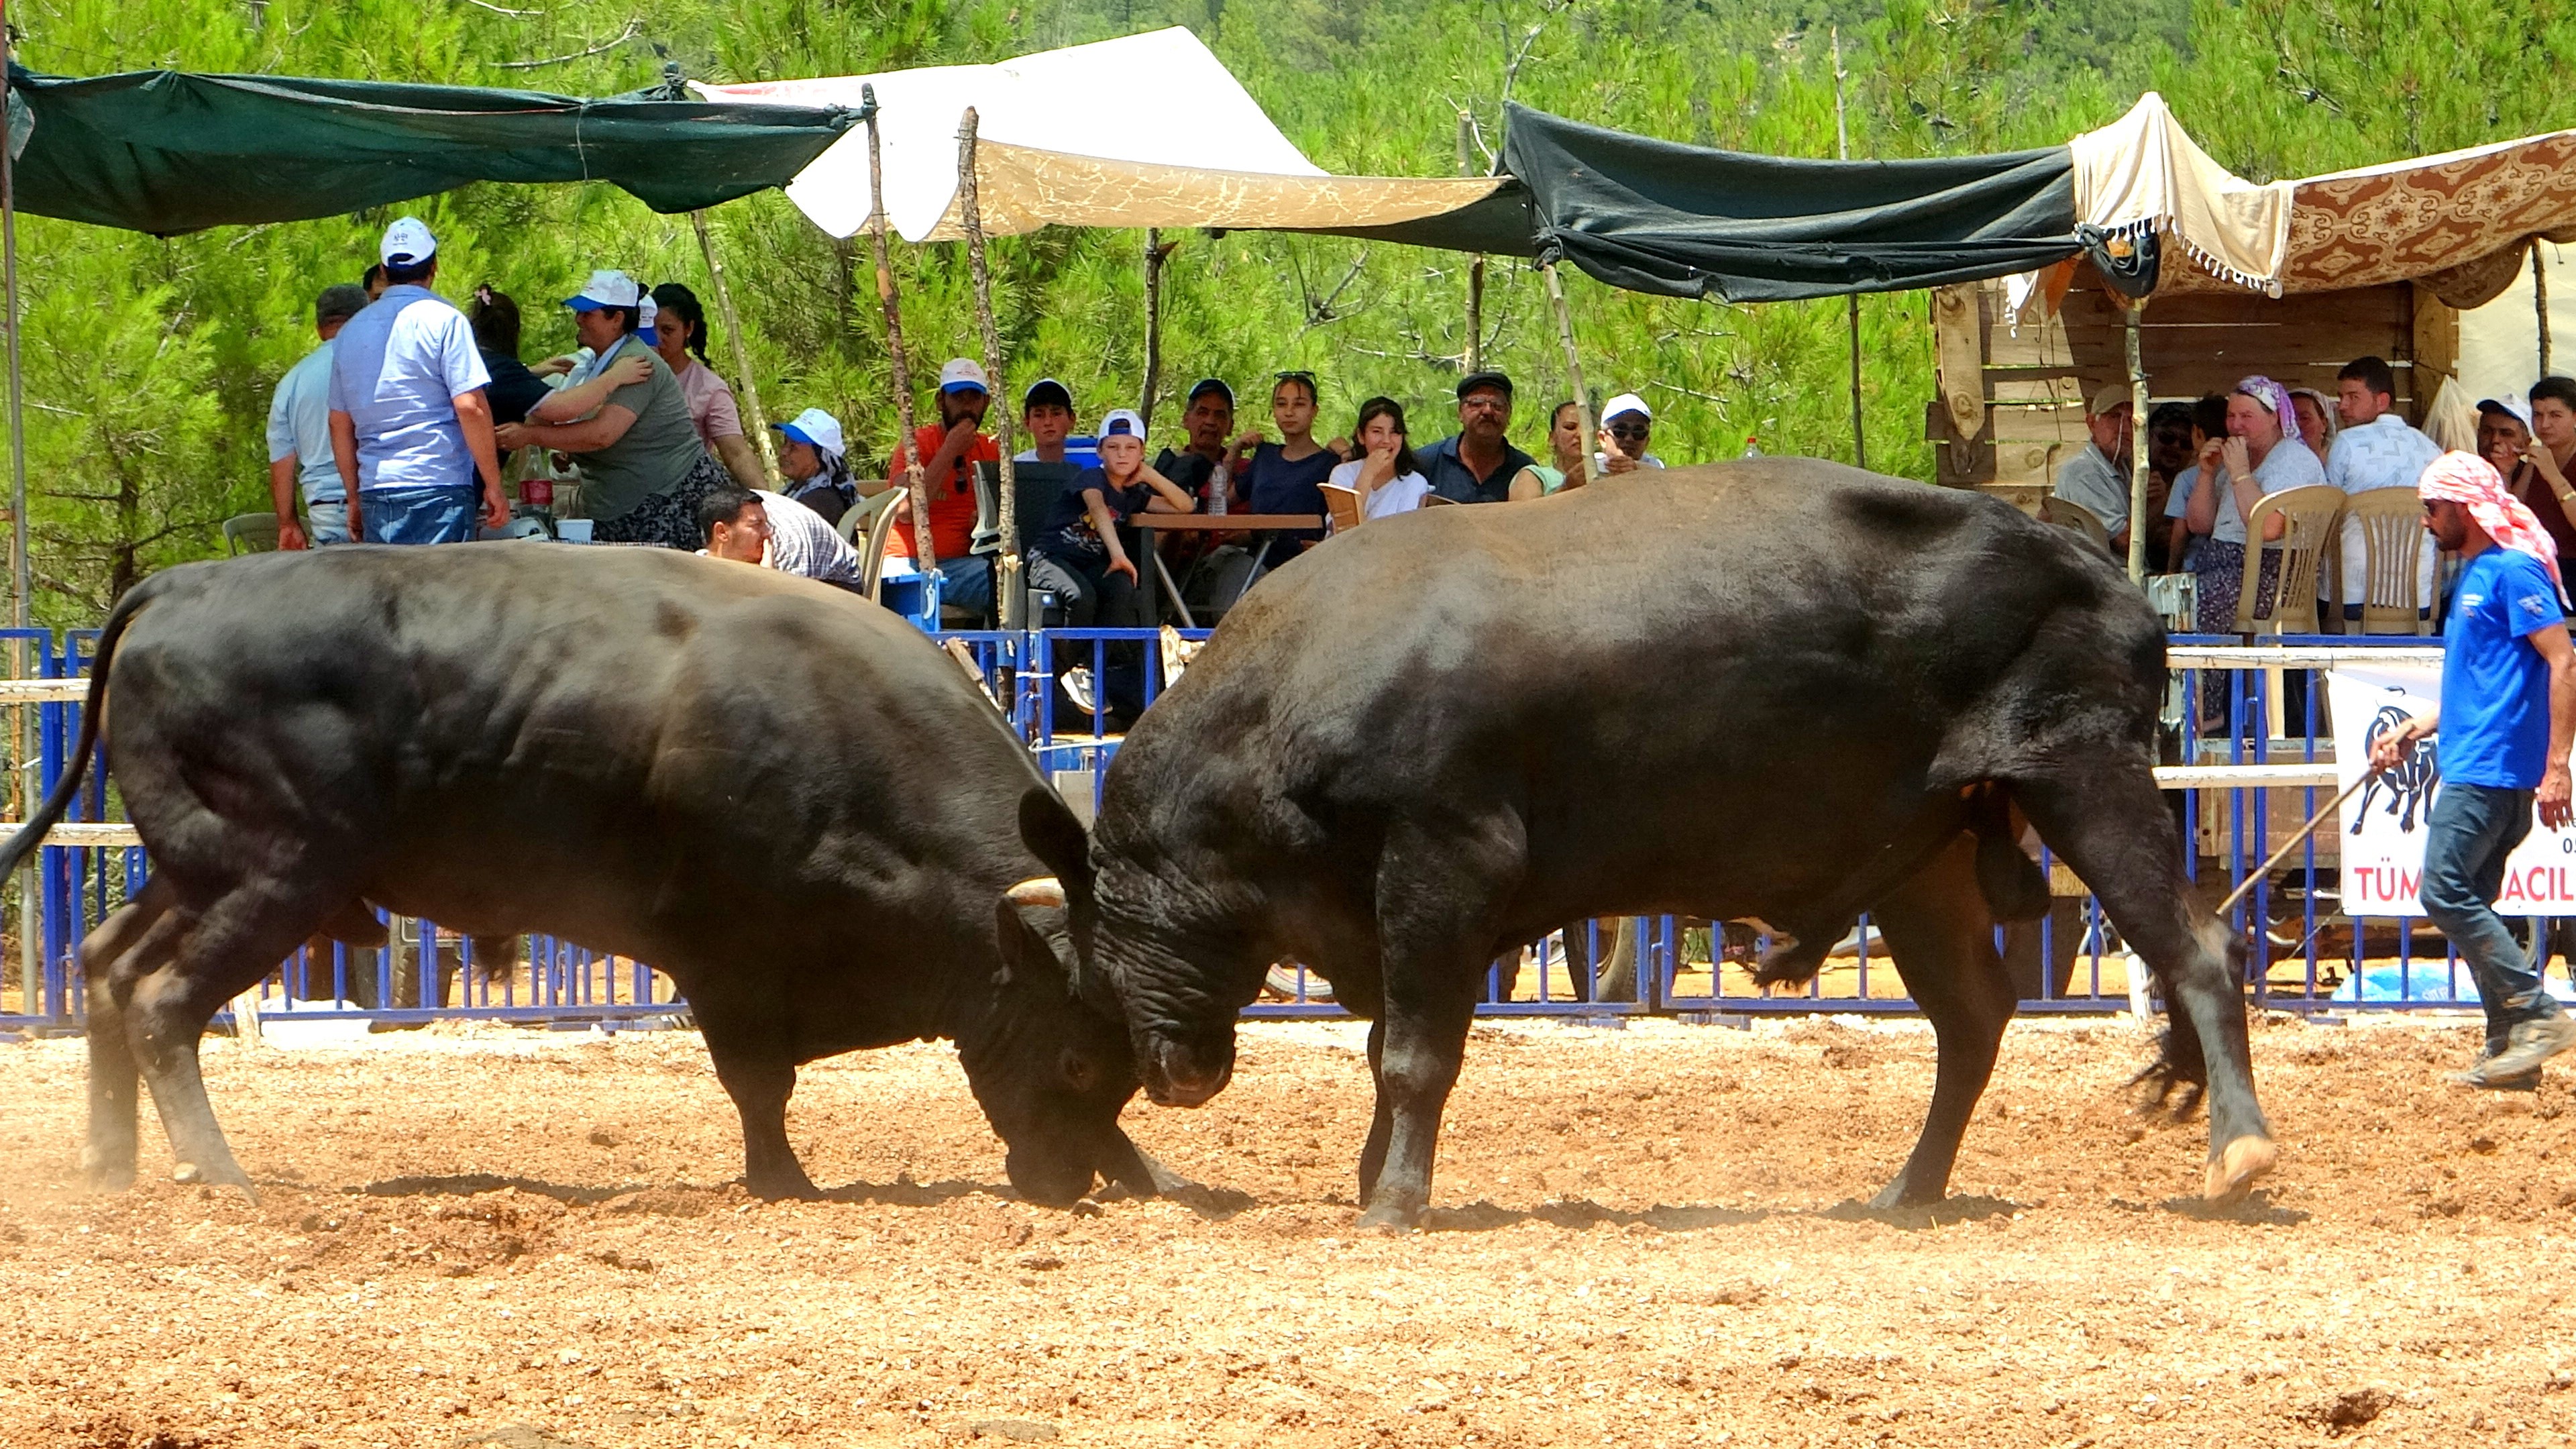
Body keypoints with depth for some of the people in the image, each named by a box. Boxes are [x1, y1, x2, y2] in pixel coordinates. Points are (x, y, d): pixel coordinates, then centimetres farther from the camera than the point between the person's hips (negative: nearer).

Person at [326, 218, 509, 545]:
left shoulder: (350, 332, 14)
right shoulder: (442, 320, -4)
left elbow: (340, 424, 18)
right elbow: (470, 406, -10)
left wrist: (354, 498, 25)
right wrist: (493, 486, -5)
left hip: (375, 491, 5)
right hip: (438, 486, -5)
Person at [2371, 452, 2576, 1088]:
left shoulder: (2512, 570, -11)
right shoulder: (2473, 576, 20)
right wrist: (2413, 731, 22)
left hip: (2493, 768, -10)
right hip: (2471, 766, 10)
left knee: (2447, 893, -14)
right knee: (2468, 904, 8)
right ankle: (2508, 1049, 9)